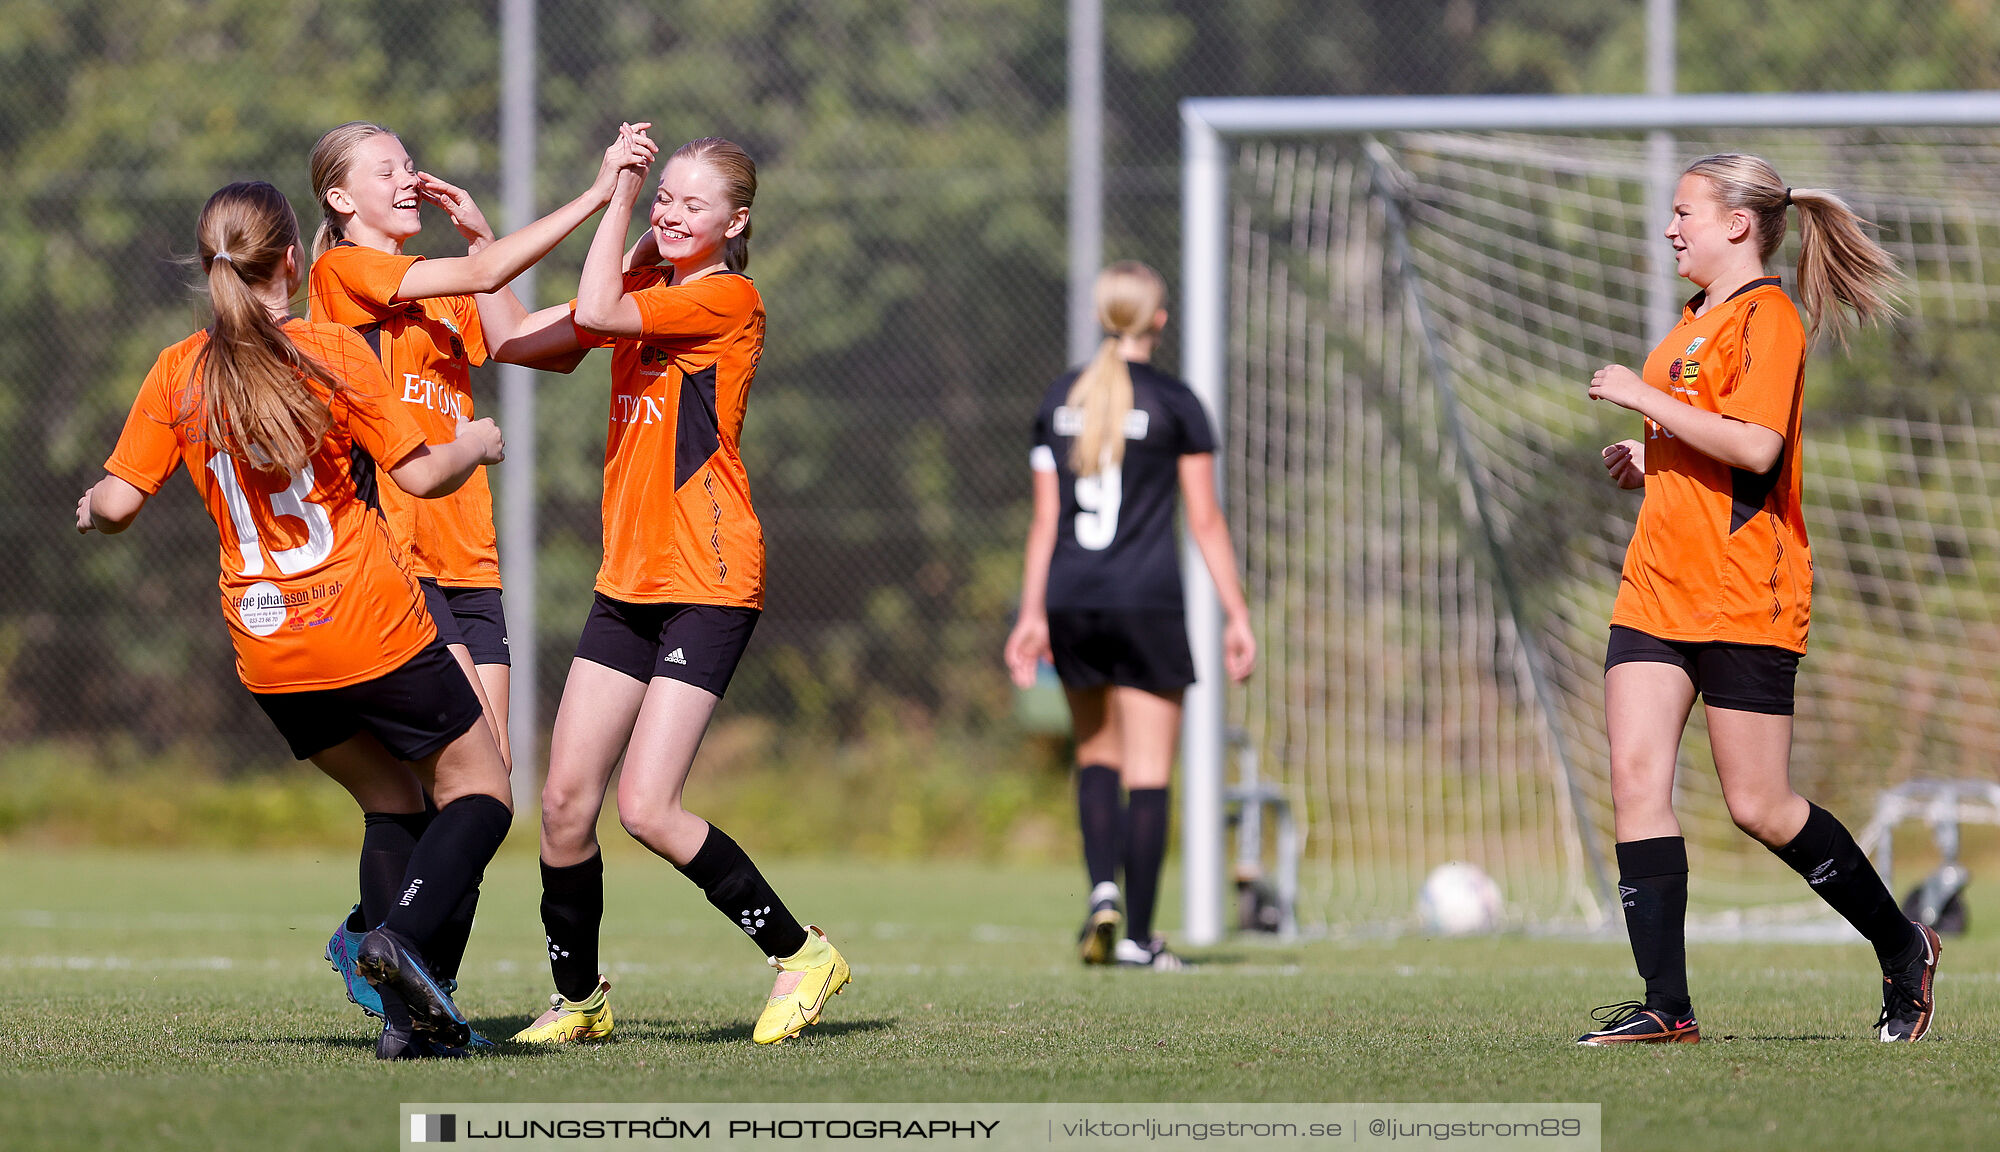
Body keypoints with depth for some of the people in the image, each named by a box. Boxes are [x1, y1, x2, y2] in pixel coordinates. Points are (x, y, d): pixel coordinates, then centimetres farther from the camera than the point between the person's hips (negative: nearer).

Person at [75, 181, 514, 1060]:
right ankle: (402, 932, -20)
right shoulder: (333, 352, -8)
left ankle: (407, 1015, 4)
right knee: (479, 791, 8)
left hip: (267, 650, 5)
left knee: (389, 798, 20)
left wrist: (91, 512, 24)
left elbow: (117, 502, 1)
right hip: (373, 632, -5)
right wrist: (474, 446, 14)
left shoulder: (179, 374, 1)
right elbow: (420, 476, -6)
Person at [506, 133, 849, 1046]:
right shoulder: (648, 293, 15)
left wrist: (617, 194, -13)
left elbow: (595, 314, -20)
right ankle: (578, 998, 18)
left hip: (708, 586, -8)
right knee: (564, 801, 2)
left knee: (645, 809, -15)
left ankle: (801, 954, 1)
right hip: (629, 584, 8)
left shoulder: (728, 299, -10)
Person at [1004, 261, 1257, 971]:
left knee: (1097, 757, 19)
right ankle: (1139, 937, -1)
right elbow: (1205, 521, -4)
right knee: (1149, 772, 1)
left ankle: (1102, 889, -3)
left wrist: (1032, 615, 12)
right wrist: (1236, 617, 0)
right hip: (1148, 604, -4)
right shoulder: (1175, 405, -4)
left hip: (1070, 601, 4)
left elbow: (1044, 519, 8)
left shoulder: (1060, 401, 8)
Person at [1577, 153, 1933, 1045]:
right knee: (1637, 778, -5)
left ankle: (1903, 948, 17)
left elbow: (1754, 446, -24)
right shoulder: (1697, 319, 18)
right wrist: (1649, 459, 12)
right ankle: (1666, 1005, -6)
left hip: (1743, 599, -9)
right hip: (1658, 591, 9)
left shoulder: (1767, 316, -11)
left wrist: (1645, 399, -18)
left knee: (1758, 806, -3)